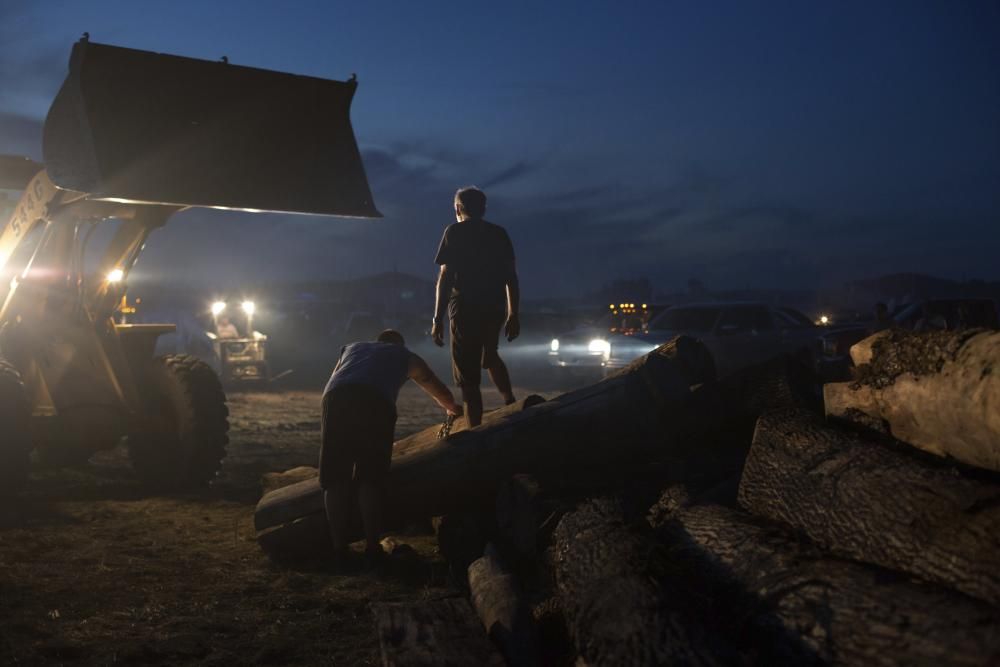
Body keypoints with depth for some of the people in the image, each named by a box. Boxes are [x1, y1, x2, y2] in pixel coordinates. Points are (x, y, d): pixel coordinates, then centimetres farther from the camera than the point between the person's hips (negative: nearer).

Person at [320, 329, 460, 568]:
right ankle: (372, 547, 8)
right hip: (375, 402, -2)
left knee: (334, 480, 8)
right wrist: (453, 409, 69)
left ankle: (339, 549, 9)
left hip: (336, 398, 2)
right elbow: (442, 393, 47)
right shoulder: (407, 357, 36)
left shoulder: (352, 348, 42)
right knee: (370, 480, 6)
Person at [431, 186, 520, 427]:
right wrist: (514, 314, 17)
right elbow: (511, 277, 10)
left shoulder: (454, 232, -1)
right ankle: (511, 402, 21)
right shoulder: (499, 233, 11)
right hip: (494, 308, 5)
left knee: (468, 379, 1)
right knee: (490, 356, 32)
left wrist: (437, 320, -7)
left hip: (466, 310, -5)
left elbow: (446, 277, -8)